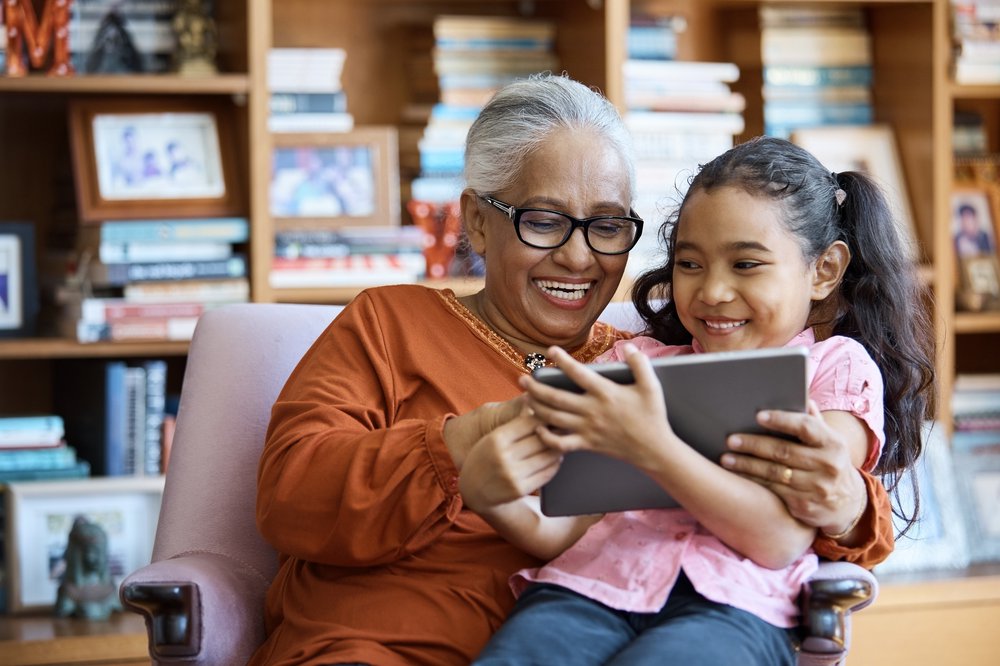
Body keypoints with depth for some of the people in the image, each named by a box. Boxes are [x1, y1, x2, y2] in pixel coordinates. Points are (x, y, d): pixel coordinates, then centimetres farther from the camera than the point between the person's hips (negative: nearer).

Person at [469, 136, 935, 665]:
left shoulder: (837, 365, 15)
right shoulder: (636, 362, 26)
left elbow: (781, 540, -3)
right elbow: (561, 531, 14)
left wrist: (651, 447, -15)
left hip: (733, 605, -3)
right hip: (594, 582, 3)